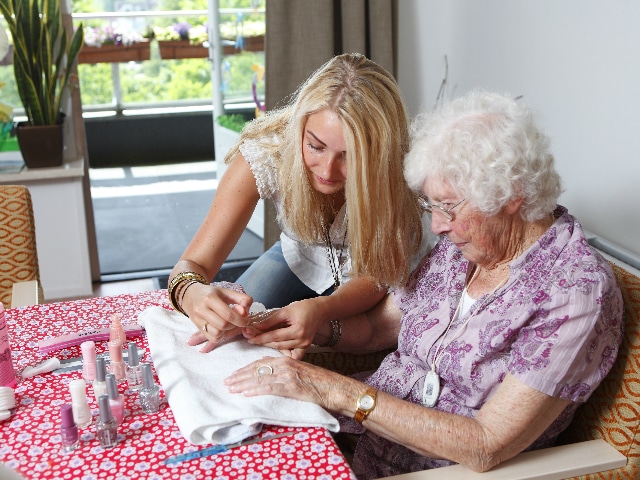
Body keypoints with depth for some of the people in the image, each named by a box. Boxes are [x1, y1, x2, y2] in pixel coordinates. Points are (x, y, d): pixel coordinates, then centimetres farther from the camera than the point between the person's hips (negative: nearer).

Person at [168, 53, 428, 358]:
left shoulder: (396, 176, -35)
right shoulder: (266, 151, -32)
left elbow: (375, 278, -26)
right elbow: (194, 264, -29)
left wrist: (320, 310, -49)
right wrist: (192, 293, -56)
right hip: (298, 260, 3)